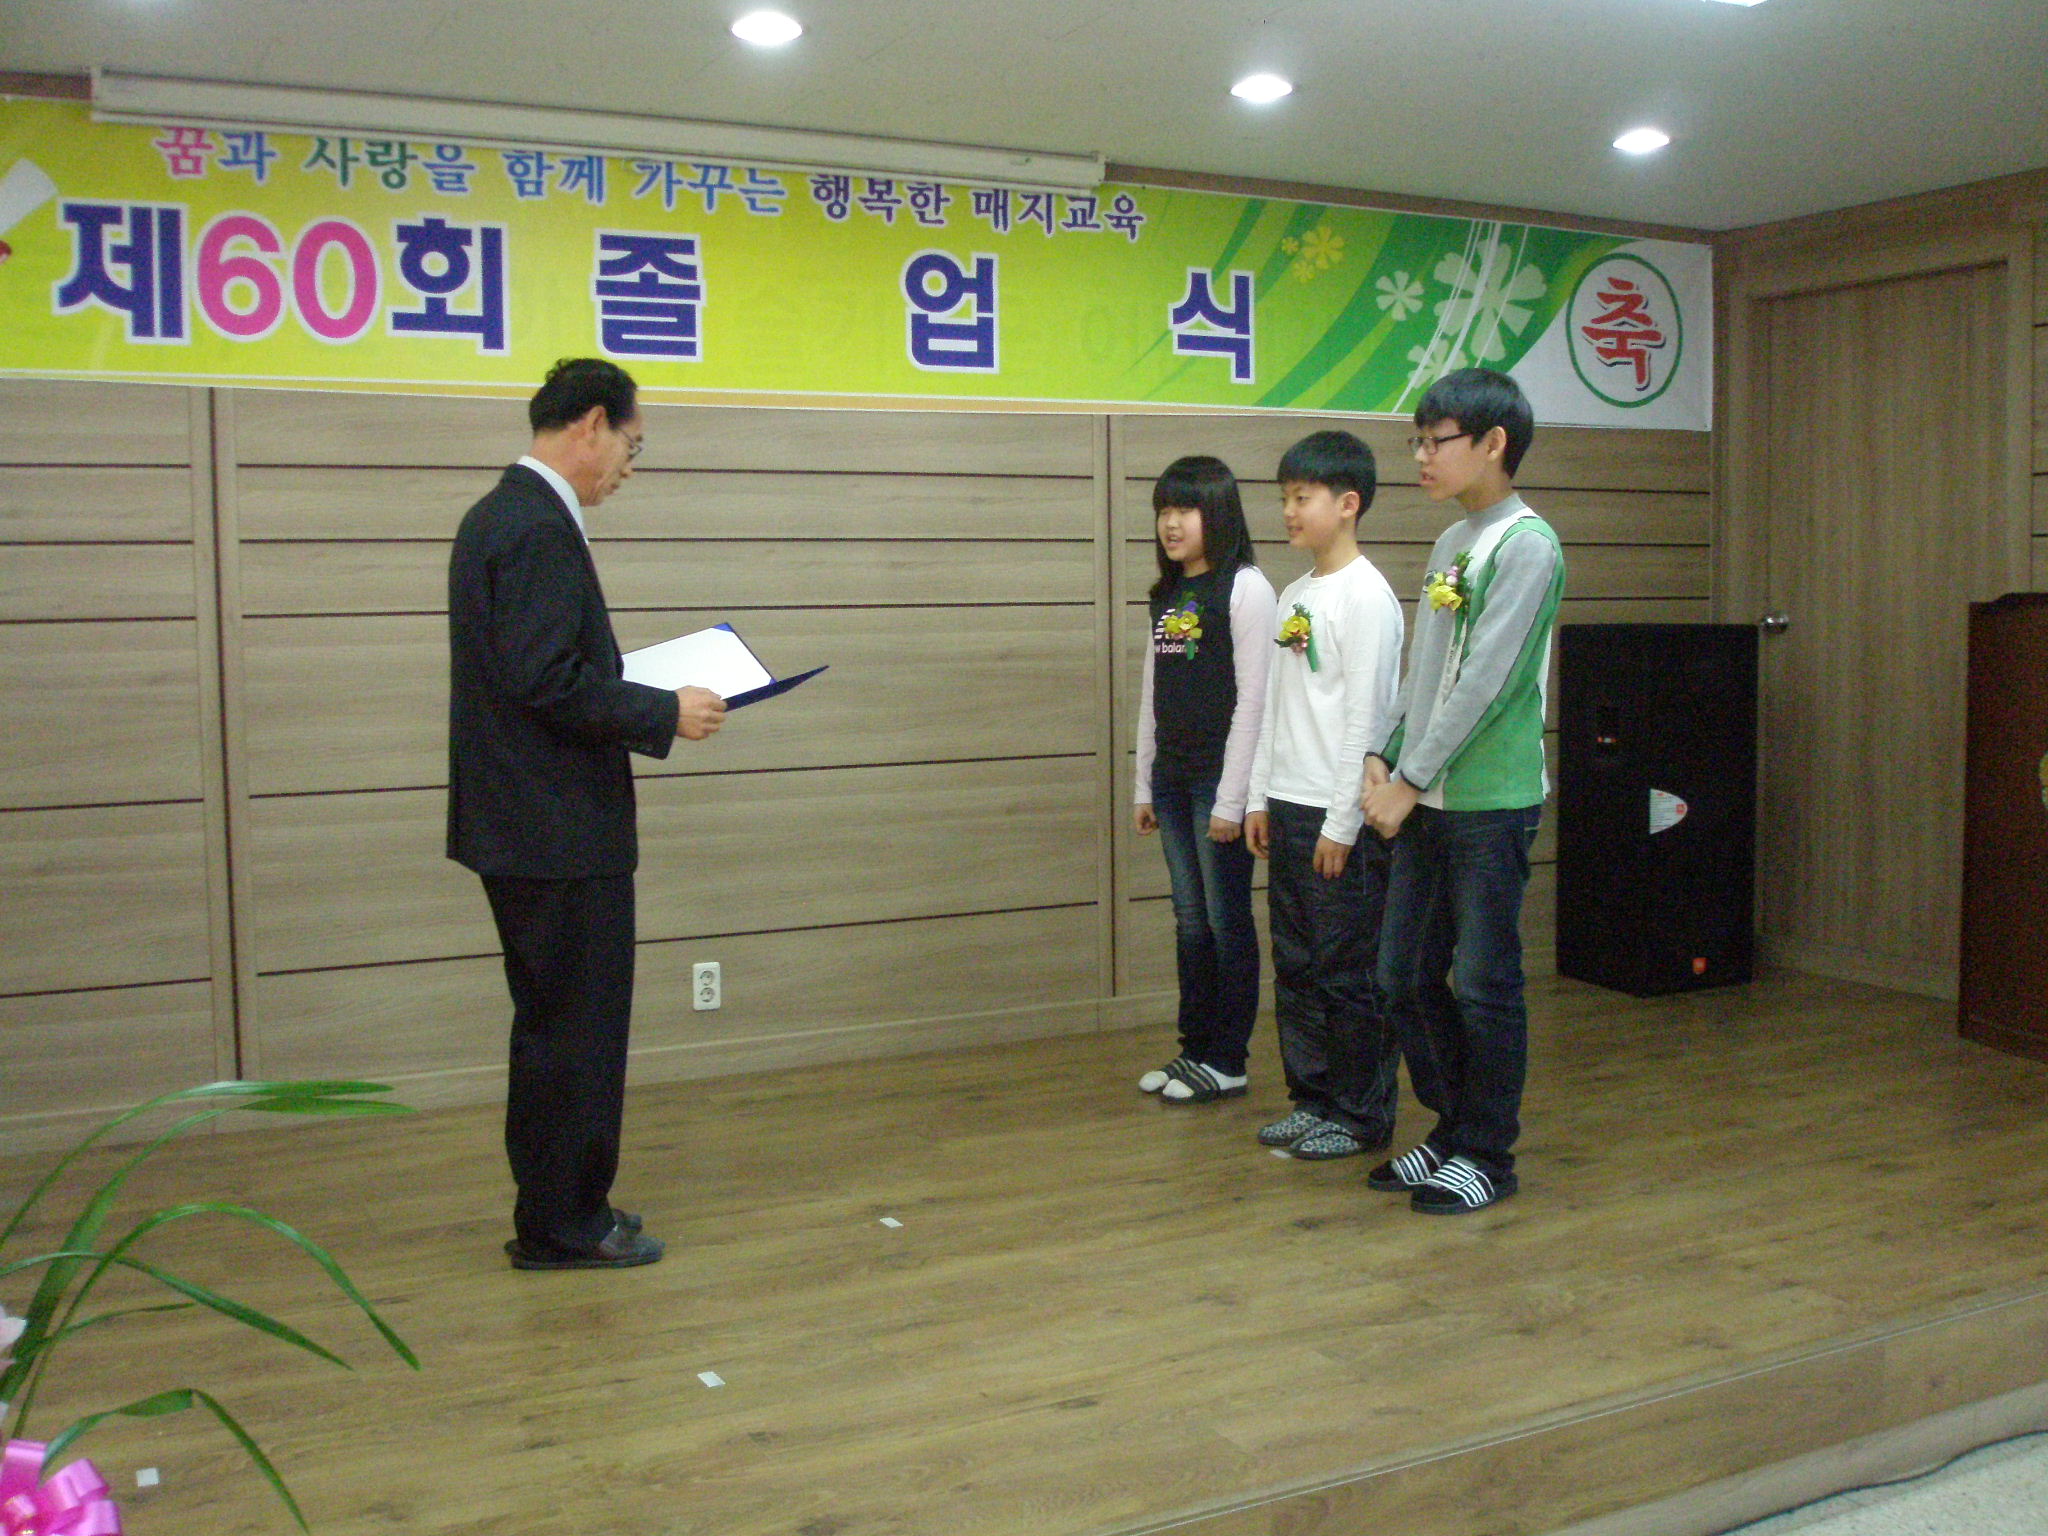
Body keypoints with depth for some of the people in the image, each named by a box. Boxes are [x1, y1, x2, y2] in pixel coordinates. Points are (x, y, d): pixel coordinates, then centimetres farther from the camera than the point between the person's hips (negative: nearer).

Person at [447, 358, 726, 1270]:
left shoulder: (499, 515, 13)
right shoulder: (541, 529, -18)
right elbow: (547, 681, -25)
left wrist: (639, 693, 14)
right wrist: (664, 714, -16)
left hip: (524, 824, 11)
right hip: (560, 829, -11)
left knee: (553, 1024, 18)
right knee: (577, 1031, 1)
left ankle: (556, 1207, 30)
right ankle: (563, 1226, 13)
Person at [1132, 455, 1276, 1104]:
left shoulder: (1245, 589, -9)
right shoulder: (1166, 595, 13)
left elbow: (1253, 699, -13)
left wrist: (1232, 798, -15)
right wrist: (1144, 785, 13)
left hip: (1220, 779, -7)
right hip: (1172, 777, 7)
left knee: (1227, 921, 1)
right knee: (1189, 921, 12)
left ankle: (1227, 1061, 10)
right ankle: (1195, 1048, 21)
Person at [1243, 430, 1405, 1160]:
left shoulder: (1366, 597, -11)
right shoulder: (1294, 595, 14)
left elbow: (1365, 715, -15)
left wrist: (1344, 823, -16)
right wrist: (1260, 797, 13)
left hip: (1341, 815, -8)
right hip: (1288, 807, 8)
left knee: (1349, 972, 0)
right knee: (1295, 964, 13)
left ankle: (1361, 1115, 12)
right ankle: (1312, 1097, 24)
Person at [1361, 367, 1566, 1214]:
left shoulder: (1525, 545, -12)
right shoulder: (1450, 543, 14)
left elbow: (1484, 682, -17)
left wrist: (1411, 781, -15)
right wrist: (1382, 758, 5)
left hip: (1490, 802, -8)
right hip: (1427, 799, 8)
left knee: (1484, 985, 1)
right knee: (1404, 977, 11)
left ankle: (1489, 1155, 16)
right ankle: (1453, 1129, 27)